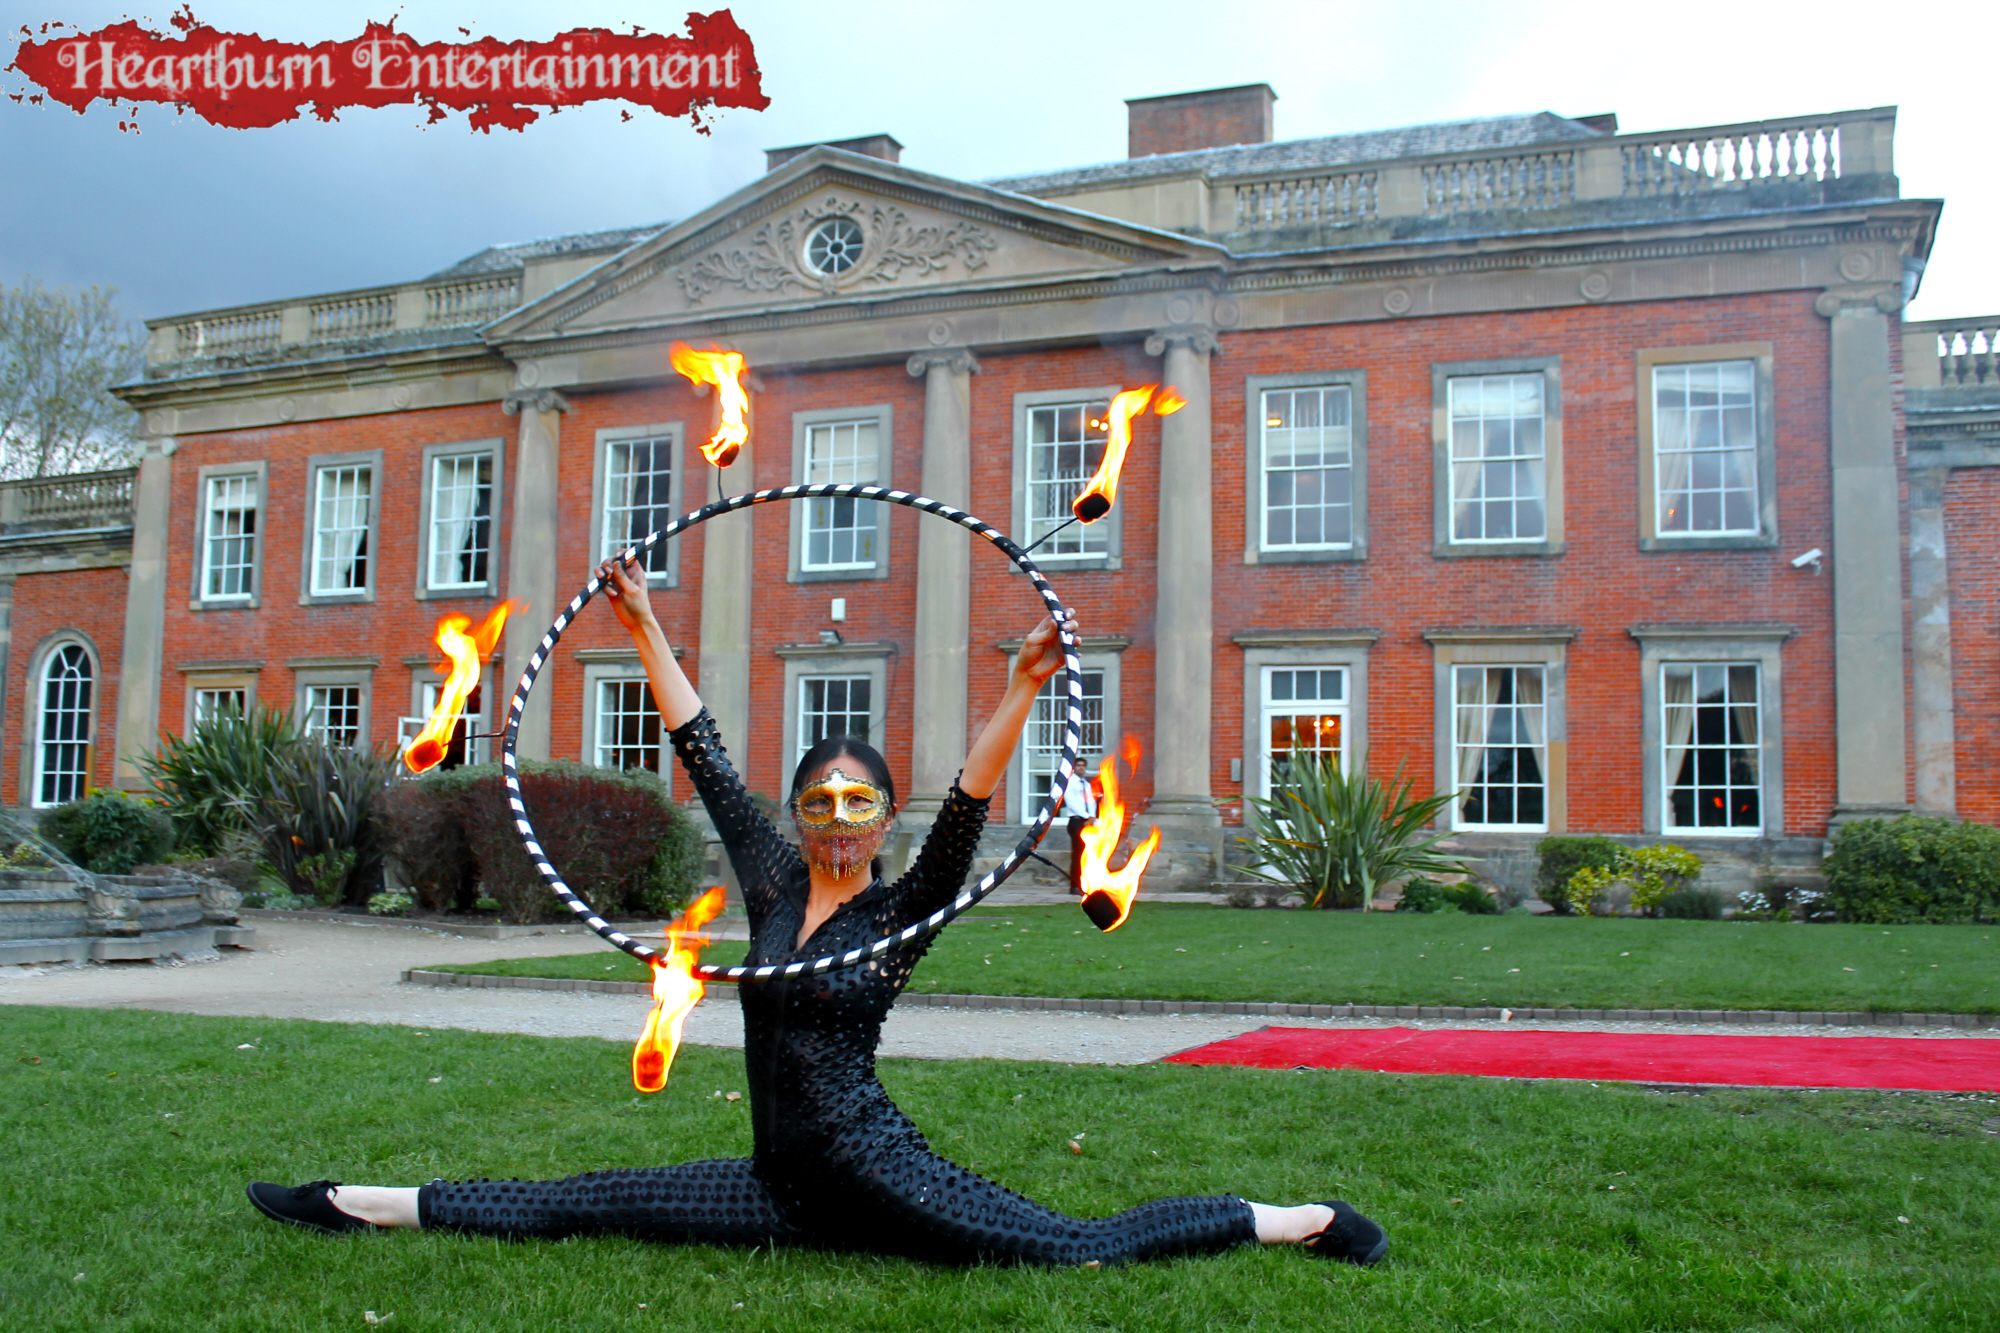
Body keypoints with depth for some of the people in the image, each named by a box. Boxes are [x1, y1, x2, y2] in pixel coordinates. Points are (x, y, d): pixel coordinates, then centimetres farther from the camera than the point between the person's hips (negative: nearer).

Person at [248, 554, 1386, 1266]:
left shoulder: (900, 912, -7)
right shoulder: (773, 882, 6)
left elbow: (967, 813, -22)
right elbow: (707, 760, 8)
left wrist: (1023, 692, -36)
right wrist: (647, 631, 8)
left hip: (875, 1170, -5)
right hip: (783, 1183, 6)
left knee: (1090, 1248, -12)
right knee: (574, 1210, 8)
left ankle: (1298, 1222, 3)